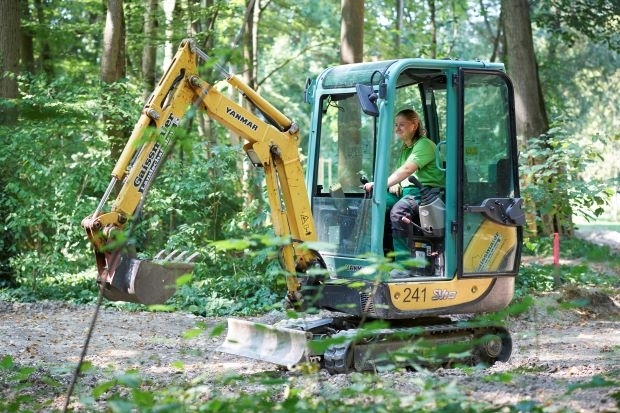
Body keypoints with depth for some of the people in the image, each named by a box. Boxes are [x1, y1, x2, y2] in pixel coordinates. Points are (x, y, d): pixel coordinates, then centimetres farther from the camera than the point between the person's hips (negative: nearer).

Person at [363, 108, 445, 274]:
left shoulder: (424, 145, -7)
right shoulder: (404, 148, 22)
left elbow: (407, 170, -21)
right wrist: (395, 184, -1)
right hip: (406, 190, 9)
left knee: (398, 210, -36)